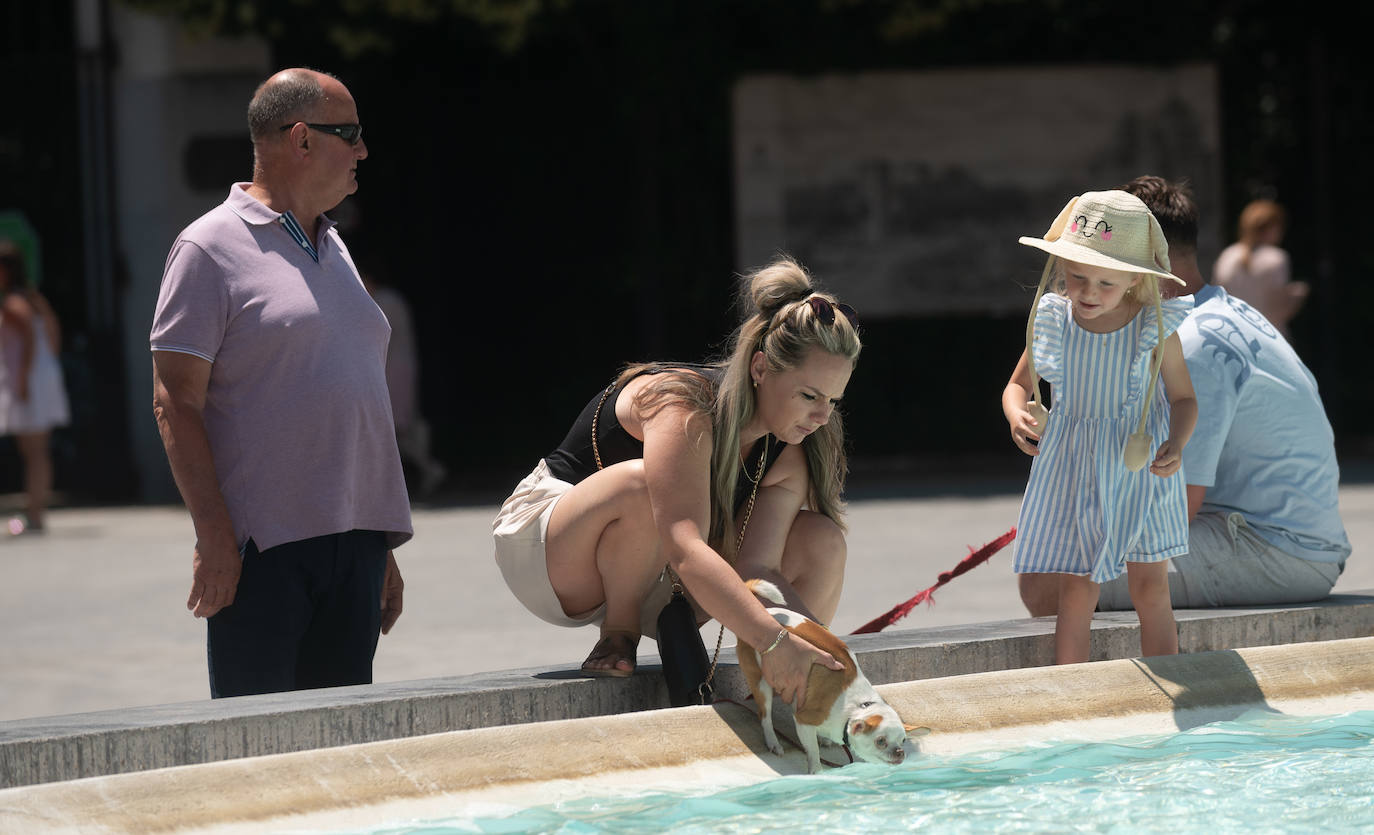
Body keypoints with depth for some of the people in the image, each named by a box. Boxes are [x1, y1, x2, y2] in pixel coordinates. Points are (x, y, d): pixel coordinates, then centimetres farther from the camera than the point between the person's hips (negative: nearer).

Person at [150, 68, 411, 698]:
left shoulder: (332, 248, 20)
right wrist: (214, 534, -17)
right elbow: (175, 402, -10)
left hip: (352, 543, 7)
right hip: (262, 548, -7)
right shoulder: (211, 249, -4)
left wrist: (383, 547, 21)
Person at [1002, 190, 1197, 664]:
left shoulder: (1155, 329, -11)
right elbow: (1019, 385, 8)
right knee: (1075, 593, 0)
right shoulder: (1052, 321, -6)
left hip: (1141, 468, -1)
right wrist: (1017, 416, -15)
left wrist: (1175, 446, -20)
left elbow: (1183, 398, -1)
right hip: (1072, 469, 1)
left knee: (1150, 590, 4)